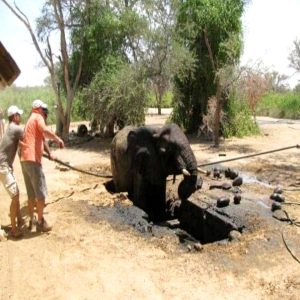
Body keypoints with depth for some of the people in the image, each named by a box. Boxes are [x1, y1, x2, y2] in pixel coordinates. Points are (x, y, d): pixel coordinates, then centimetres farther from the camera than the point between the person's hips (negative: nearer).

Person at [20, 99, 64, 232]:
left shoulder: (30, 120, 26)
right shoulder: (37, 117, -3)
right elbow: (45, 131, -25)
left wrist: (49, 152, 34)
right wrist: (58, 139, -15)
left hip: (24, 160, 9)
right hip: (32, 160, -9)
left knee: (31, 194, 16)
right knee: (40, 193, -1)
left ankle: (32, 221, 25)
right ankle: (40, 222, 6)